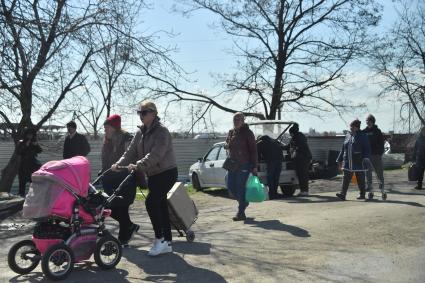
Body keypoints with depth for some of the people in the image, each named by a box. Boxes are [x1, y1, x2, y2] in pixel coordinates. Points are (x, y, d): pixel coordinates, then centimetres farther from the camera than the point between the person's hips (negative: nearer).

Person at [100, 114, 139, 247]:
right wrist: (103, 175, 17)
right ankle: (131, 227, 27)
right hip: (110, 180, 7)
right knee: (111, 208, 6)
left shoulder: (127, 139, -12)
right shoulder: (107, 141, 11)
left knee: (122, 208, -3)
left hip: (125, 180, -7)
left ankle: (123, 239, 11)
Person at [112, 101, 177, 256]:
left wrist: (138, 165, -38)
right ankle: (167, 243, 16)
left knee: (151, 202, -19)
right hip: (153, 174, 8)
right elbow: (131, 151, 6)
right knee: (161, 206, 9)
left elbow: (155, 154, -29)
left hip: (167, 172, -8)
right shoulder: (140, 133, 10)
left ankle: (160, 239, -9)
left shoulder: (161, 131, -16)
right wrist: (119, 164, -10)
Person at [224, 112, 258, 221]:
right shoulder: (231, 132, 11)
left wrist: (254, 166, -11)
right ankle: (243, 202, 33)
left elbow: (253, 150, -7)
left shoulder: (247, 133, -7)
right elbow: (227, 143, 24)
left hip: (244, 165, -6)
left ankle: (241, 213, 2)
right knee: (231, 186, 8)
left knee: (240, 187, -6)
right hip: (232, 163, 6)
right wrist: (227, 145, -3)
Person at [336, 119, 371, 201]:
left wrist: (366, 158, -20)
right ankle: (343, 194, -8)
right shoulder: (348, 136, 13)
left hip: (359, 162, -4)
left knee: (360, 179, 6)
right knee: (346, 179, -3)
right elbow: (343, 149, 17)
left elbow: (367, 149, -6)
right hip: (348, 162, 4)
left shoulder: (362, 136, -2)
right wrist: (340, 160, 16)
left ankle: (362, 194, 20)